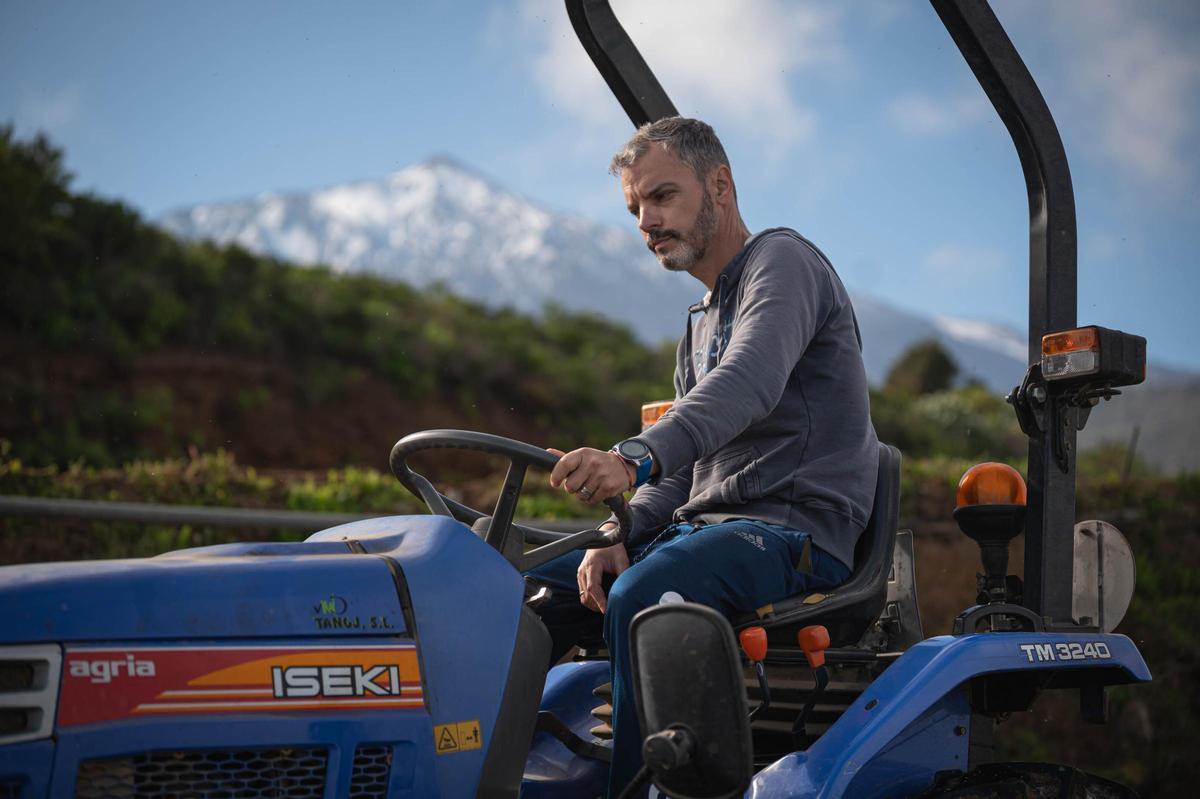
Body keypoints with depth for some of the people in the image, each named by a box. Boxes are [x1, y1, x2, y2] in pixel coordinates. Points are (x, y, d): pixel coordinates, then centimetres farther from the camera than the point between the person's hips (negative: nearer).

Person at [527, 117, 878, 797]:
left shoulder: (782, 259, -4)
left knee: (640, 598, -34)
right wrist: (621, 536, -1)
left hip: (794, 528, -9)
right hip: (703, 526, 9)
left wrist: (635, 458, -42)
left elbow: (748, 384, -26)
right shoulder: (702, 326, 24)